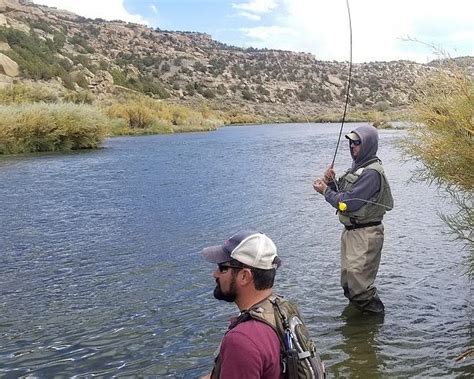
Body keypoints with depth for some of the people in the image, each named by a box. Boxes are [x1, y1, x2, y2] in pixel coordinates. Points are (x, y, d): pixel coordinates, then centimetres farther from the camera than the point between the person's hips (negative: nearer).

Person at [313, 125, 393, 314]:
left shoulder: (371, 173, -20)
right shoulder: (358, 166, 12)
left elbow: (349, 202, -24)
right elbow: (342, 193, 15)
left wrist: (325, 191, -11)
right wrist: (331, 182, -4)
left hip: (365, 234, -10)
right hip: (350, 231, 10)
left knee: (359, 281, -6)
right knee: (347, 280, 18)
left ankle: (375, 313, 11)